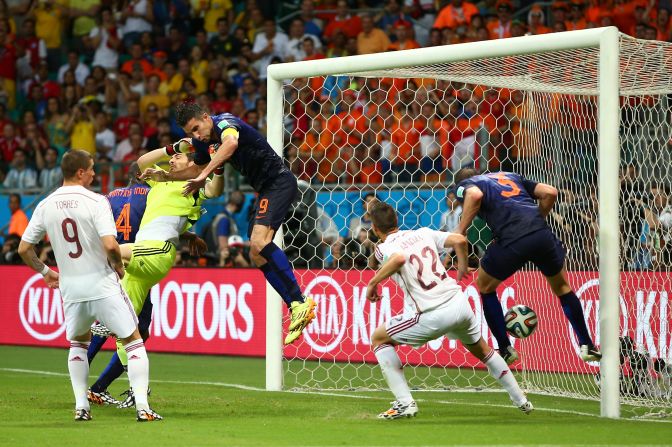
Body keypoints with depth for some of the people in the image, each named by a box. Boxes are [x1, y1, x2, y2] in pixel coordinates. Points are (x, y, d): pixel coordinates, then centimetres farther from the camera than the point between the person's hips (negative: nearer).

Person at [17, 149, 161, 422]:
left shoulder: (45, 206, 3)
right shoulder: (95, 202, -12)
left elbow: (24, 249, 7)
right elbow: (110, 245, -22)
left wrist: (44, 271, 23)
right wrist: (119, 267, -2)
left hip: (70, 287, 5)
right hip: (102, 285, -4)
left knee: (78, 343, 27)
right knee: (133, 342, 5)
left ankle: (81, 406, 18)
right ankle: (142, 406, -6)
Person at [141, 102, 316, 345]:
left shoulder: (224, 122, -18)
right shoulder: (205, 142, 9)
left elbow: (231, 142, -44)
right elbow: (196, 169, 31)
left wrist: (203, 176, -46)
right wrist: (166, 176, 19)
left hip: (278, 181, -10)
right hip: (264, 189, 10)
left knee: (259, 242, -27)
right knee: (257, 255, 3)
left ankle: (300, 302, -31)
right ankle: (296, 309, 1)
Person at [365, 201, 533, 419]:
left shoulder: (384, 248, -2)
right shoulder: (423, 233, 14)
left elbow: (399, 258, -26)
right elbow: (459, 240, 4)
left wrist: (373, 282, -13)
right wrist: (463, 267, 22)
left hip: (433, 315, -6)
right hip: (459, 302, 6)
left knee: (378, 338, 13)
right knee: (482, 350, 31)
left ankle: (404, 402, 3)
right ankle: (521, 400, 37)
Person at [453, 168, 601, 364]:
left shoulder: (464, 185, 19)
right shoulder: (511, 176, 33)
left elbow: (475, 195, -8)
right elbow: (550, 192, 22)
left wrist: (460, 231, -4)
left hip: (511, 240, -4)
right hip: (542, 235, 4)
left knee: (485, 287, 24)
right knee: (561, 286, 29)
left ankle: (506, 350, 23)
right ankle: (587, 346, 28)